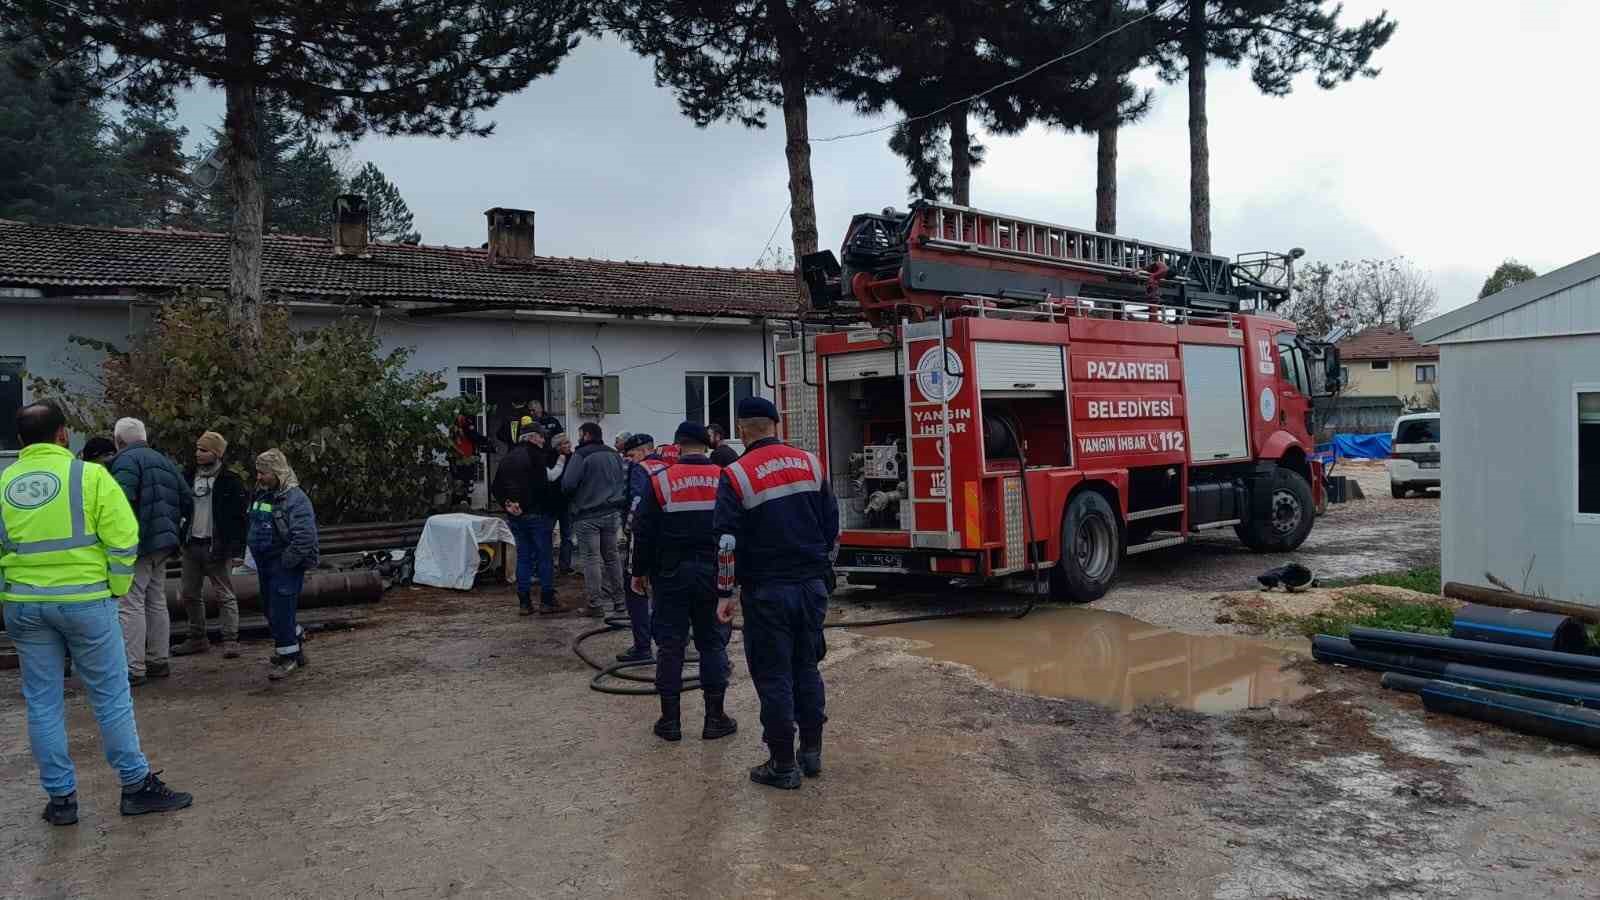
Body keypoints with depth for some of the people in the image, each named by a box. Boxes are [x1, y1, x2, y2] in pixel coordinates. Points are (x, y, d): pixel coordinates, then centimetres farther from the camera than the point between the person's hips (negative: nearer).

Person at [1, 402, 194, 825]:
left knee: (42, 703, 11)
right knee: (111, 697, 5)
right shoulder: (89, 476, -7)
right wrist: (115, 590, 1)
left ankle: (60, 797, 16)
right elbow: (122, 540, -12)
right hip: (84, 599, -4)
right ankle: (136, 786, 11)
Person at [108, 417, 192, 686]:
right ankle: (160, 662, 22)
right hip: (163, 544, 9)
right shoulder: (164, 462, 18)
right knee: (157, 603, 16)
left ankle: (134, 668, -6)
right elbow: (187, 500, 18)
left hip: (137, 544, -9)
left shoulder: (126, 460, -9)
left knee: (131, 605, -6)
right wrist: (176, 531, 25)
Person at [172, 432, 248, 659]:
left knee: (225, 595, -2)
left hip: (215, 546, -6)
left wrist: (236, 549, -14)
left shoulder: (230, 481, -6)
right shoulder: (188, 476, 10)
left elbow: (240, 517, -9)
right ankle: (197, 639, 23)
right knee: (189, 595, 12)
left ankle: (230, 641, 1)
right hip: (191, 544, 6)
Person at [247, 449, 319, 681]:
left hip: (286, 566, -9)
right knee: (270, 609, 17)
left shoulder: (295, 498, -18)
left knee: (281, 611, -7)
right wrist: (255, 554, 17)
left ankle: (289, 657, 7)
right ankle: (294, 650, 33)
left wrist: (286, 562, -20)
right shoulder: (261, 495, 10)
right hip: (265, 563, 9)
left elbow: (305, 536, -25)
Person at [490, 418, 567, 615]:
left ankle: (524, 602, 10)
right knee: (544, 556, 3)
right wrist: (560, 463, -1)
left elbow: (496, 487, 11)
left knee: (523, 557, 11)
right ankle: (546, 600, 5)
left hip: (515, 516, 6)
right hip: (537, 514, -6)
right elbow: (549, 479, -15)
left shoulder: (507, 458, 12)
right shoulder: (536, 455, -10)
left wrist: (507, 503, 6)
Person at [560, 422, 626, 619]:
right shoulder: (615, 456, 10)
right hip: (612, 512, 6)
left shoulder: (580, 455, -12)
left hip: (587, 515, -6)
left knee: (591, 558, -2)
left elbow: (568, 484, -15)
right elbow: (624, 483, 16)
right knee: (612, 555, 15)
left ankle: (595, 604, -1)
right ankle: (618, 599, 20)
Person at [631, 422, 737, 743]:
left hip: (671, 575, -1)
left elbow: (643, 532, -4)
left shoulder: (660, 481, -6)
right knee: (712, 644, 9)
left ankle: (670, 720, 11)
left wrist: (640, 571, 7)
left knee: (670, 645, 6)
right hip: (713, 574, 1)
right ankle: (715, 718, 11)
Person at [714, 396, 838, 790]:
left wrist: (726, 592, -2)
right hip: (812, 585, 5)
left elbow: (727, 541, -11)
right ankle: (812, 751, 24)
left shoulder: (736, 475, -9)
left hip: (767, 591, -5)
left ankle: (783, 765, 9)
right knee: (807, 667, 17)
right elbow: (832, 524, 9)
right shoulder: (809, 463, 4)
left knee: (773, 676, 3)